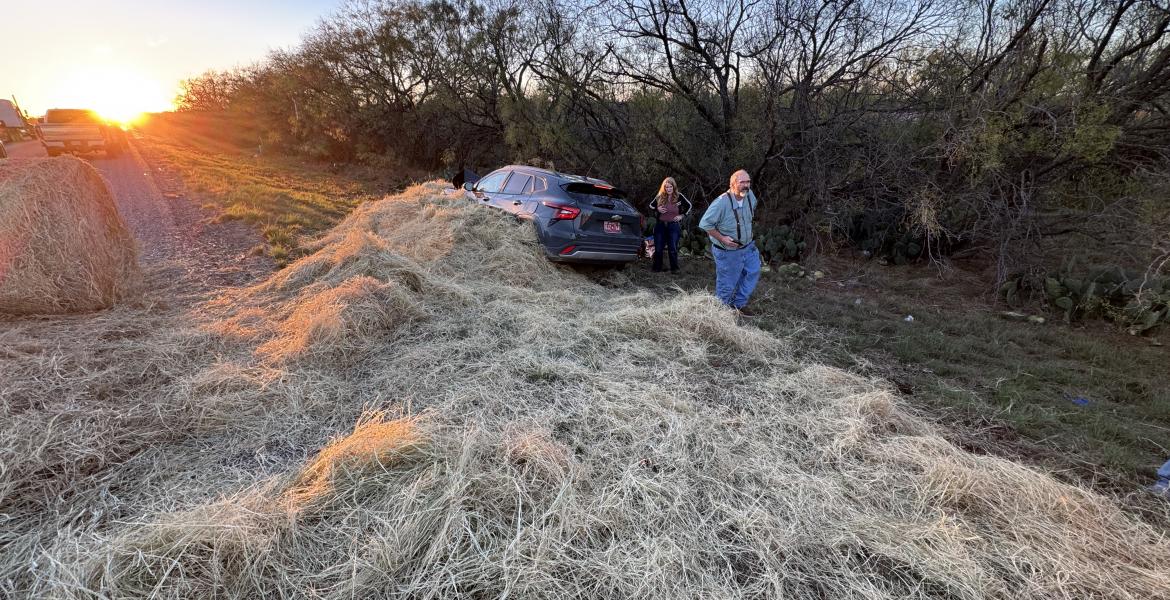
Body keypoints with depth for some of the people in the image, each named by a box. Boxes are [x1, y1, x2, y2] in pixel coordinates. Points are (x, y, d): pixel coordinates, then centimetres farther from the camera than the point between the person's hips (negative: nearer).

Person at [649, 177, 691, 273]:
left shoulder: (678, 196, -5)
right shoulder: (660, 196, 0)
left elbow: (689, 205, 7)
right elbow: (651, 205, 14)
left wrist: (682, 215, -1)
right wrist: (657, 209, -5)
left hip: (674, 226, -2)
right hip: (660, 225, 2)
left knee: (673, 249, -1)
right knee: (658, 248, 5)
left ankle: (674, 268, 10)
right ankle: (657, 267, 18)